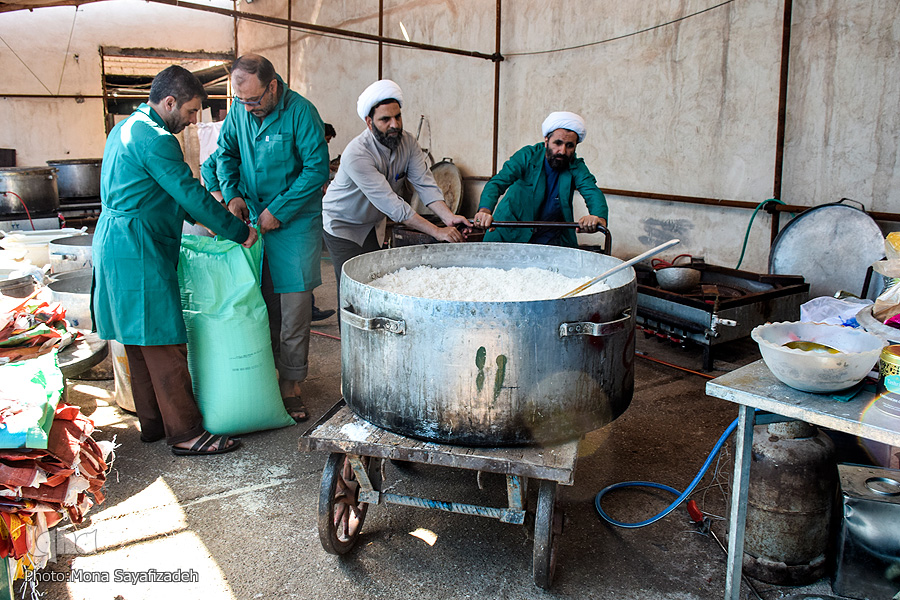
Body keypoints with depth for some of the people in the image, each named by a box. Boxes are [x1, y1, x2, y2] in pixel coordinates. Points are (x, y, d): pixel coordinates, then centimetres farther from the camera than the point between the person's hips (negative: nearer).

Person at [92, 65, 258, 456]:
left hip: (115, 244, 11)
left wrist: (201, 218, 20)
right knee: (164, 341, -6)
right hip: (138, 251, -11)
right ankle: (185, 433, 0)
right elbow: (191, 193, -18)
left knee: (140, 339, 15)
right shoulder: (154, 138, -15)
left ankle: (153, 423, 25)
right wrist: (240, 232, -10)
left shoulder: (126, 127, 18)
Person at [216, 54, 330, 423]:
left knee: (293, 307, -1)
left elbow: (317, 169, -15)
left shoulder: (301, 112, -14)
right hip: (252, 220, 5)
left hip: (294, 224, -4)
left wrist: (278, 211, -16)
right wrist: (232, 194, -2)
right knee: (260, 305, 9)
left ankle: (291, 384, 10)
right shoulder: (240, 110, 3)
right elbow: (226, 153, 15)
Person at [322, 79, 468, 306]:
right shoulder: (356, 154, -32)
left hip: (374, 223, 6)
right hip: (343, 224, -6)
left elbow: (424, 183, -17)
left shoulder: (407, 143, -11)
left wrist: (449, 217, -35)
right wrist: (436, 231, -39)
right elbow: (391, 204, -37)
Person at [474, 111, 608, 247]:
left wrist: (599, 217, -44)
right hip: (511, 235, -1)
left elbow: (592, 192, -19)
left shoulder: (577, 168, -4)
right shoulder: (527, 156, -9)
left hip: (551, 240, 2)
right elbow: (497, 182, -19)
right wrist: (485, 210, -41)